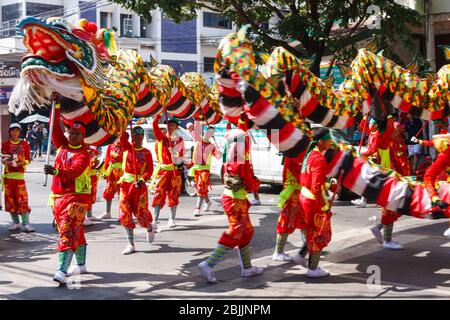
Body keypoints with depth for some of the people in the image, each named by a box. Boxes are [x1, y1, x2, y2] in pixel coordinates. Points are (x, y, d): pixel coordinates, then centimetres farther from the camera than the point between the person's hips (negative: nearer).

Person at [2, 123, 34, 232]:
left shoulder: (25, 144, 6)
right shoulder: (5, 144, 8)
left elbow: (28, 160, 4)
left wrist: (20, 163, -14)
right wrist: (6, 161, -15)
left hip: (20, 174, -2)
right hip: (8, 174, 2)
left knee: (22, 199, -7)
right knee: (10, 198, 3)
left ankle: (26, 224, -8)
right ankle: (16, 222, 12)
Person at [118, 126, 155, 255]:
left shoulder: (147, 153, 1)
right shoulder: (127, 147, 6)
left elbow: (149, 170, -7)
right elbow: (123, 135, -10)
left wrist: (142, 180, -23)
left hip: (140, 185, -2)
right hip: (126, 184, 2)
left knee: (141, 212, 0)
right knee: (125, 214, -4)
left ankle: (149, 229, 36)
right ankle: (131, 245, 2)